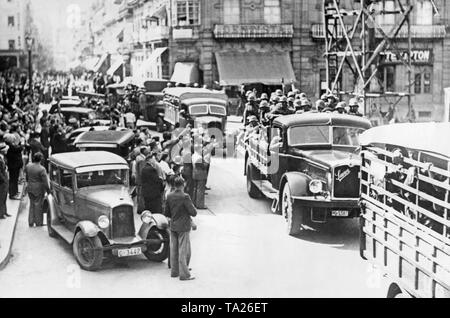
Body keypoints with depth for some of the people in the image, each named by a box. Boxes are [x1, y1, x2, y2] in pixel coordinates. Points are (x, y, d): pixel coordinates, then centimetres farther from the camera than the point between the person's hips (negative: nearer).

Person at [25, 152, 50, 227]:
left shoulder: (28, 166, -5)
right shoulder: (41, 169, -23)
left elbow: (27, 177, 10)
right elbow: (45, 182, -18)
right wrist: (48, 190, -6)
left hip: (30, 188, 6)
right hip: (39, 189, -5)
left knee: (32, 205, 19)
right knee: (38, 206, 7)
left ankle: (31, 223, 26)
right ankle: (38, 223, 18)